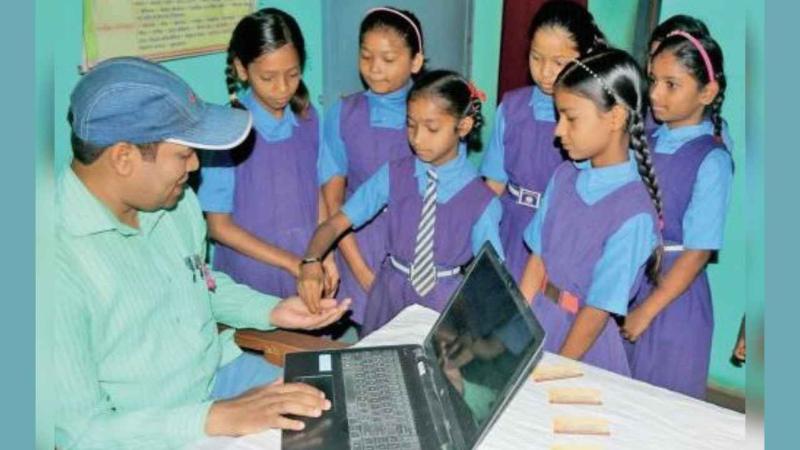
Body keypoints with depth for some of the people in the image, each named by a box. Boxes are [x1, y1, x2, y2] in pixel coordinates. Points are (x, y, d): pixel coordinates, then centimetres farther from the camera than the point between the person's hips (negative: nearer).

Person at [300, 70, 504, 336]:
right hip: (390, 294, 2)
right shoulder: (393, 176, -4)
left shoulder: (481, 201, -9)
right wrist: (311, 262, -24)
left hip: (445, 302, -1)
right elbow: (335, 224, -6)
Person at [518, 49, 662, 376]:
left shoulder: (634, 213, -22)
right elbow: (538, 257, 2)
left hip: (583, 343, -5)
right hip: (538, 322, 5)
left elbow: (599, 309, -18)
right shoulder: (565, 176, -3)